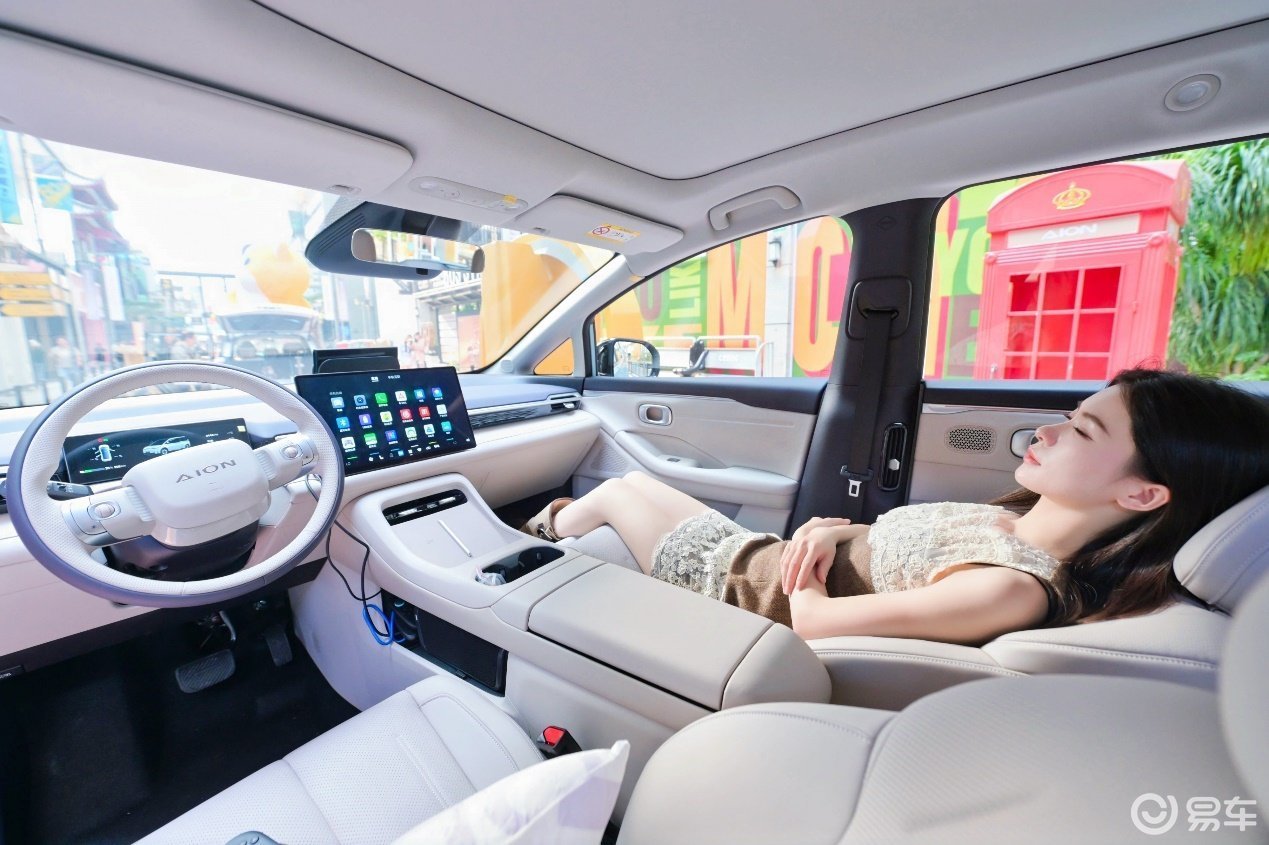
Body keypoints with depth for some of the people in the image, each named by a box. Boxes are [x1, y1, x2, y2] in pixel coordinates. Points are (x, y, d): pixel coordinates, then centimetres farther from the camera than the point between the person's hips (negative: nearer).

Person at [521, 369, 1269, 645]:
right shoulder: (1025, 525, -6)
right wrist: (829, 531, -14)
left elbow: (812, 617, -30)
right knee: (634, 483, 23)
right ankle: (545, 535, 51)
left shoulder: (1010, 589, -35)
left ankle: (532, 543, 48)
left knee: (619, 488, 13)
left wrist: (802, 561, -11)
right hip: (754, 552, 7)